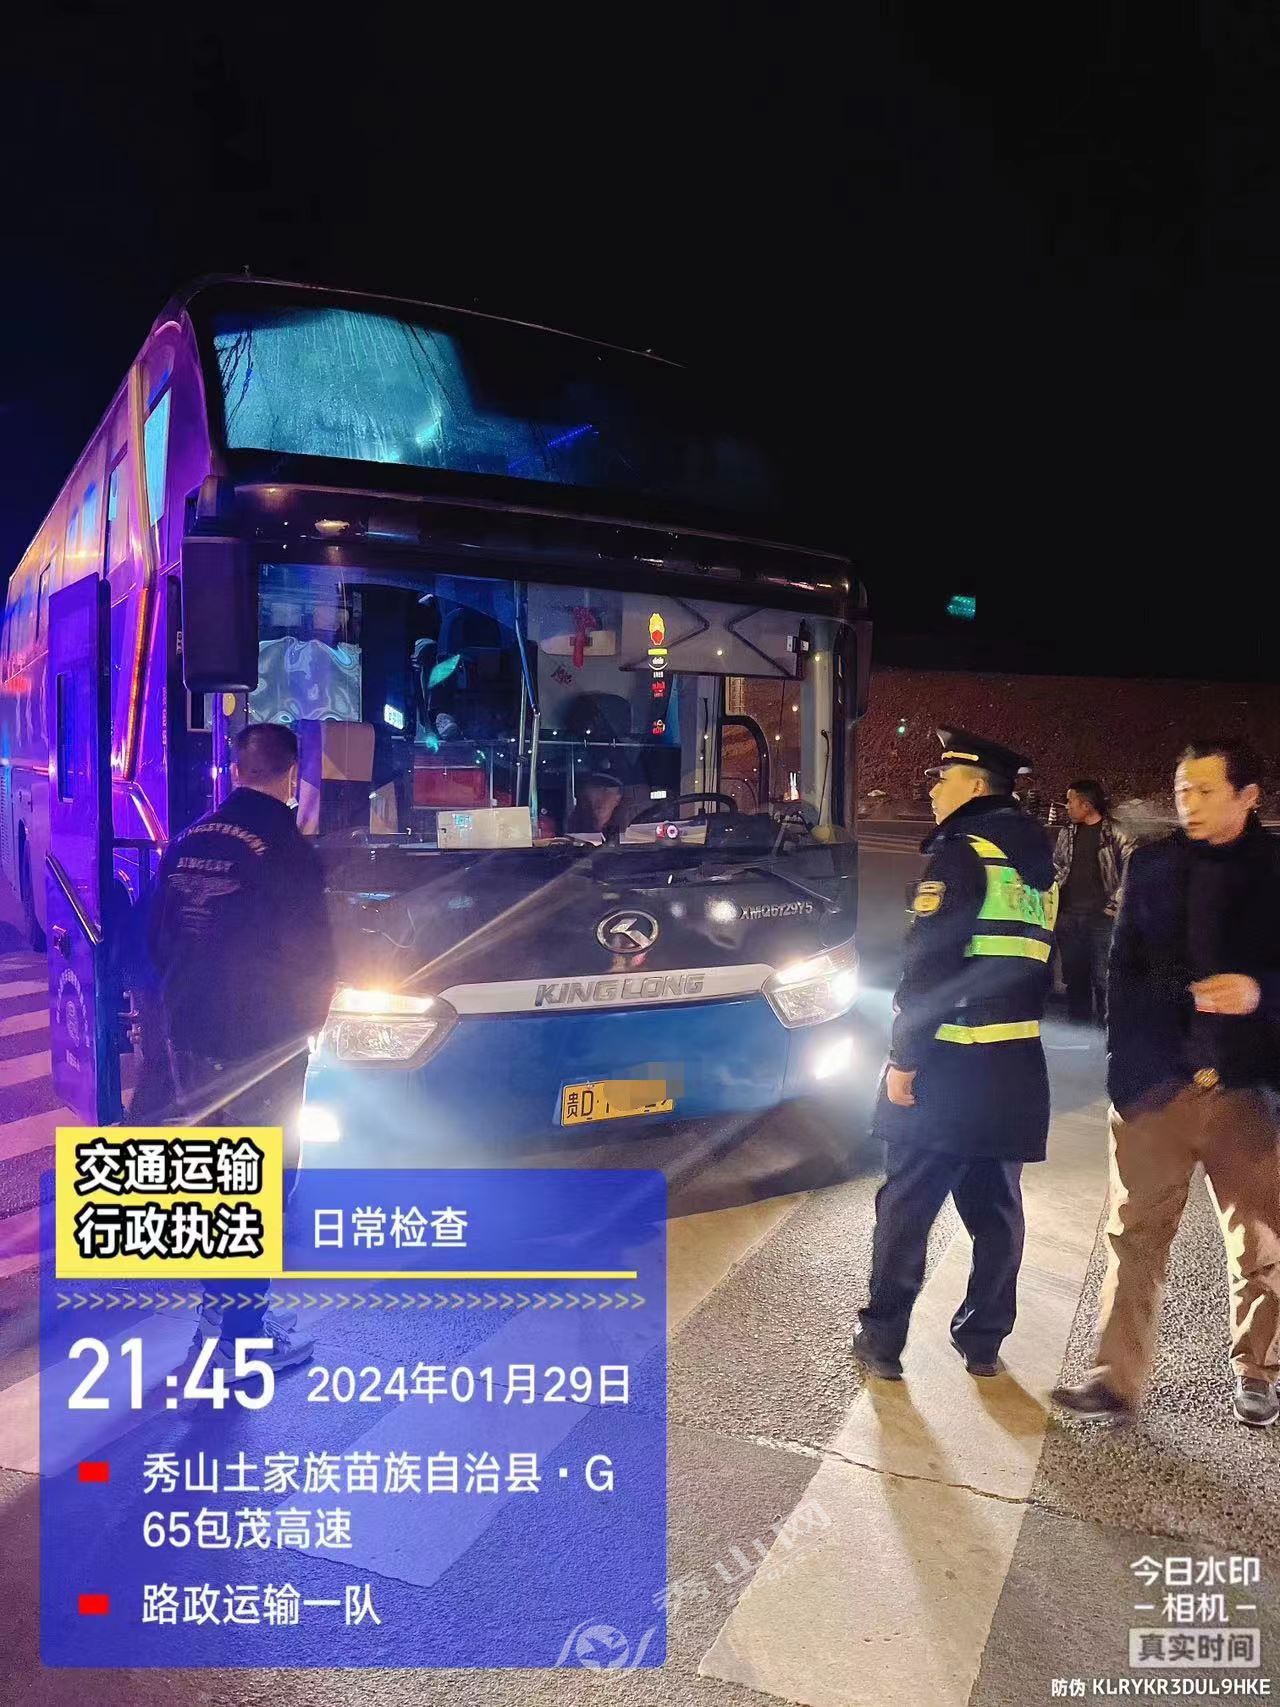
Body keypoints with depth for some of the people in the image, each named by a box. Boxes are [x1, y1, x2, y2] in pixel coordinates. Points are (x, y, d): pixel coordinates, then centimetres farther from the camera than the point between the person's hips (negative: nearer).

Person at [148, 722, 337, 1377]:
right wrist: (309, 1016, 4)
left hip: (190, 1035, 7)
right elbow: (311, 954, -15)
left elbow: (159, 939, 11)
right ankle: (244, 1330, 10)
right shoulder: (287, 850, -17)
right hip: (262, 1046, -7)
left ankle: (219, 1296, 35)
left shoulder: (188, 843, 4)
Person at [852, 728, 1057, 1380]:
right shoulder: (1037, 861, 14)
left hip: (948, 1066, -7)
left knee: (907, 1205, 4)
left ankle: (882, 1339, 13)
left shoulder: (961, 851, -12)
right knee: (996, 1208, 15)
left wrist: (904, 1057, -15)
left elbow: (930, 966, -19)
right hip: (1017, 1069, 7)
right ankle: (982, 1341, 25)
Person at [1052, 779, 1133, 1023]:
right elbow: (1056, 867, 18)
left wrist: (1115, 905, -10)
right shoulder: (1067, 832, 10)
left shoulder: (1114, 834, -6)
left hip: (1101, 917, -5)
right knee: (1073, 976, 12)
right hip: (1069, 916, 5)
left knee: (1103, 976, -5)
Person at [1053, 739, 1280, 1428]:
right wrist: (1125, 1066, -1)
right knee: (1135, 1236, 3)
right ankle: (1119, 1376, 13)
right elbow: (1124, 971, 7)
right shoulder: (1152, 865, 5)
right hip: (1156, 1082, 1)